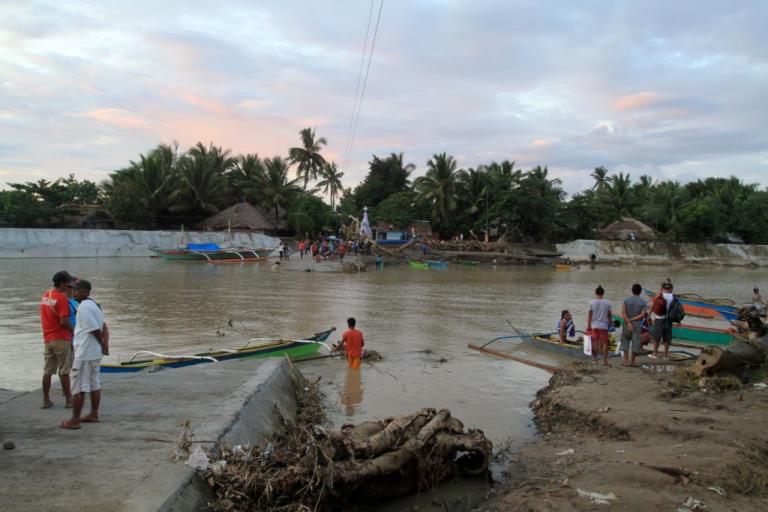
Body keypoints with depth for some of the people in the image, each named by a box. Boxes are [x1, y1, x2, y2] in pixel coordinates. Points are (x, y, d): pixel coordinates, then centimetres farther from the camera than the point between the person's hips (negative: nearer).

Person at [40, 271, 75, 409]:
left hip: (47, 338, 7)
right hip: (61, 338, -7)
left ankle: (46, 400, 16)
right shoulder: (61, 298, -17)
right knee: (64, 371, 1)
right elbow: (64, 321, -22)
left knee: (47, 371, 11)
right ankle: (69, 399, 8)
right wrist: (74, 331, -8)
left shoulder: (44, 296, 8)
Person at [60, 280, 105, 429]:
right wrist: (103, 345, 11)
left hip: (84, 354, -10)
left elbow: (95, 330, -19)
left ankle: (74, 420, 4)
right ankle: (94, 414, 23)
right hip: (95, 353, 10)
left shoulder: (84, 307, -17)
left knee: (78, 388, -2)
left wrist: (102, 344, -5)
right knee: (94, 384, 15)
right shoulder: (93, 305, 13)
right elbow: (101, 327, 15)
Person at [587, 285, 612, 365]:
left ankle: (595, 360, 11)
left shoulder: (592, 303, -2)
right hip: (604, 325, -1)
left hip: (594, 325, 1)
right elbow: (609, 316, 3)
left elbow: (589, 315, 0)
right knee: (604, 343, 5)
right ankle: (605, 360, 4)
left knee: (595, 343, 9)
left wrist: (588, 325, 8)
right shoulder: (607, 303, -1)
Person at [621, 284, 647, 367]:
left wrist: (628, 322, -16)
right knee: (635, 343, 7)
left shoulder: (626, 300, -2)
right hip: (637, 325, -1)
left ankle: (626, 361, 4)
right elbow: (642, 315, -13)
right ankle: (632, 361, 9)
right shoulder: (643, 302, -2)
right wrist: (632, 319, -12)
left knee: (626, 342, 9)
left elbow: (623, 312, -13)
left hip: (626, 324, 1)